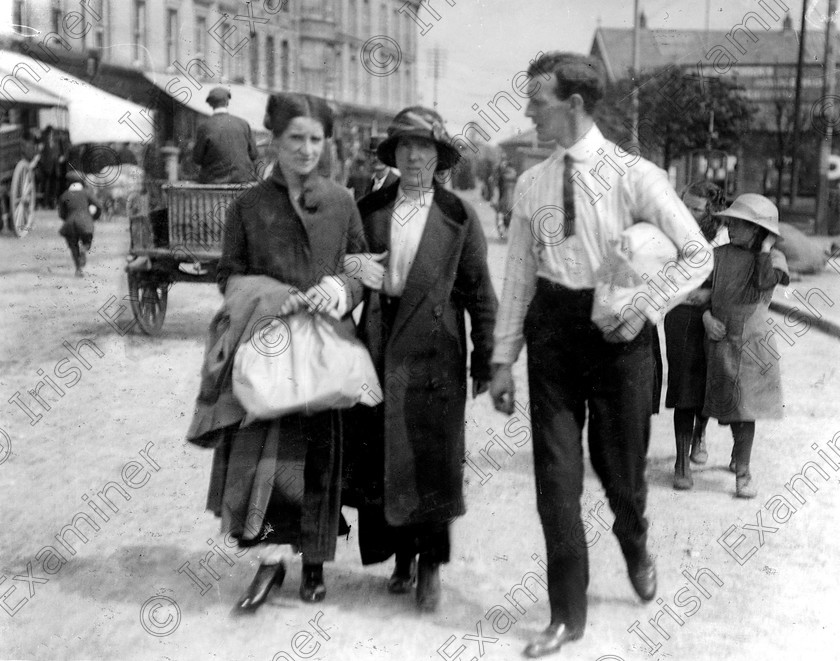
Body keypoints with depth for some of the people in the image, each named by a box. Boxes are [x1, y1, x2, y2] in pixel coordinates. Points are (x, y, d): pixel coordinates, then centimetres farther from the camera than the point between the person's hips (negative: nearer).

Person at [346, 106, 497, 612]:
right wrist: (354, 272, -6)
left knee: (432, 461, -2)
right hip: (379, 348, 3)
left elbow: (480, 294, 1)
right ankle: (402, 558, 20)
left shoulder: (458, 217, 2)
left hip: (434, 352, -3)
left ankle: (431, 567, 10)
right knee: (382, 461, 6)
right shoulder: (368, 210, 9)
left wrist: (485, 362, -2)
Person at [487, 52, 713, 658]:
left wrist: (644, 310, -12)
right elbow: (519, 276, 8)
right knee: (556, 477, 3)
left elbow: (698, 255, -4)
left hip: (618, 333, -3)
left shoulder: (634, 176, -8)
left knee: (620, 466, 10)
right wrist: (504, 359, 6)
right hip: (553, 329, 3)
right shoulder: (531, 184, 4)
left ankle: (636, 547, 46)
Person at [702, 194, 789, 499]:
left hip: (755, 343, -2)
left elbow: (765, 281, -21)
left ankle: (742, 472, 1)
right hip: (722, 340, 2)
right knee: (731, 405, 8)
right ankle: (739, 455, 31)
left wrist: (765, 245, -11)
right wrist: (707, 316, -9)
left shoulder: (774, 258, 0)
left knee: (745, 406, -4)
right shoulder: (719, 255, 4)